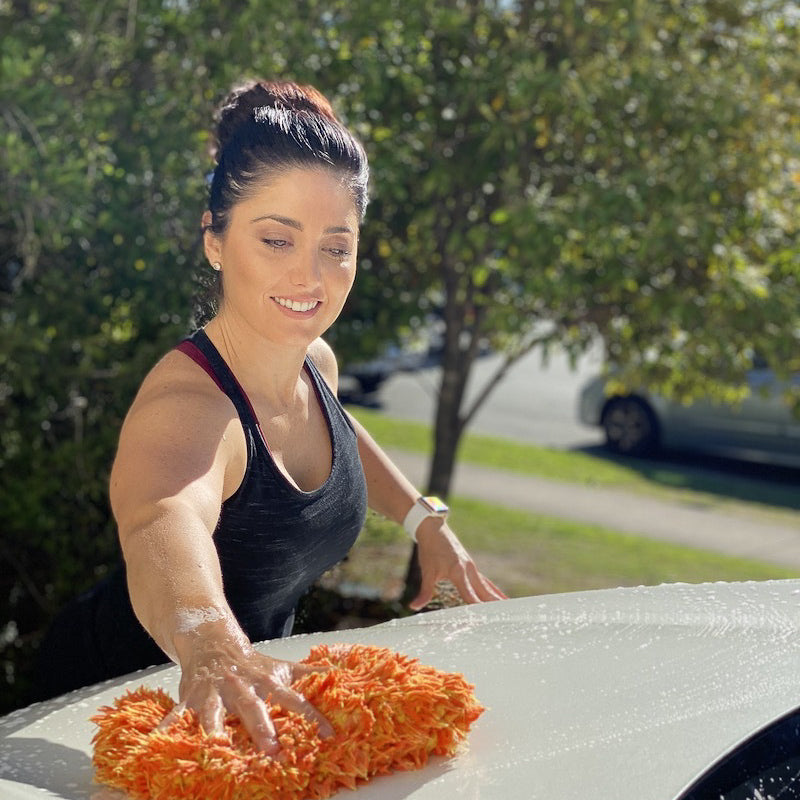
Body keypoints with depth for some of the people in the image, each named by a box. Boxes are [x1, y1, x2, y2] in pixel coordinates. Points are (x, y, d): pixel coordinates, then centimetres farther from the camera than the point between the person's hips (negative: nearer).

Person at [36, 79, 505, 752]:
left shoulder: (317, 363, -9)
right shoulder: (186, 406, -31)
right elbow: (162, 526, -52)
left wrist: (426, 522, 6)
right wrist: (209, 642, -71)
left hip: (255, 654, 6)